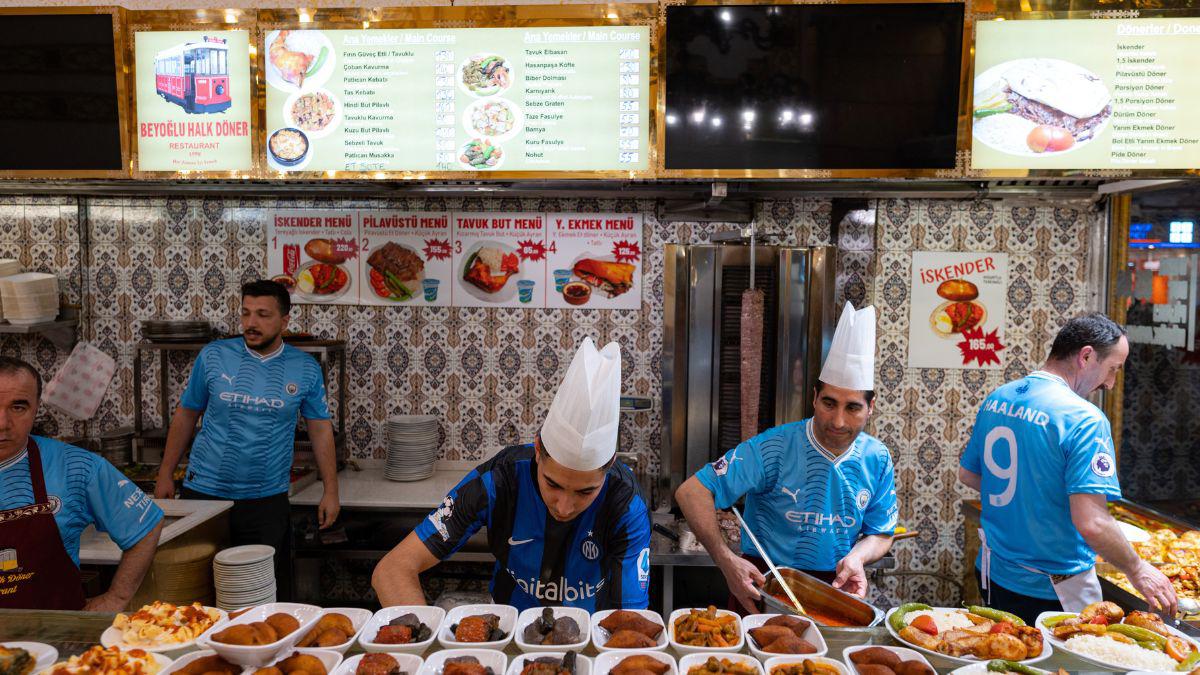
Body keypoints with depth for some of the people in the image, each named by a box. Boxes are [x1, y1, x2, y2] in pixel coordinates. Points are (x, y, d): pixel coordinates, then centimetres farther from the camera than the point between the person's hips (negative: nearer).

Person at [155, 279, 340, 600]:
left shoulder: (306, 369, -2)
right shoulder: (213, 356, -2)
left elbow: (320, 429, 3)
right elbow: (186, 415, 7)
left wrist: (331, 491, 1)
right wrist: (165, 476, 6)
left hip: (269, 500, 0)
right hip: (204, 493, 1)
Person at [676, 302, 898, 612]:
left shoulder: (877, 459, 1)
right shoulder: (774, 448, -15)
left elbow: (881, 533, 14)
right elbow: (692, 491, -18)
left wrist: (858, 556, -10)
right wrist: (727, 561, -27)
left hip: (839, 586, 4)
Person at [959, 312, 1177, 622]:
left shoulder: (996, 399, 0)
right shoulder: (1084, 419, -22)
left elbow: (967, 474, 10)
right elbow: (1091, 523, -27)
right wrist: (1138, 571, -11)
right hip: (1053, 590, -6)